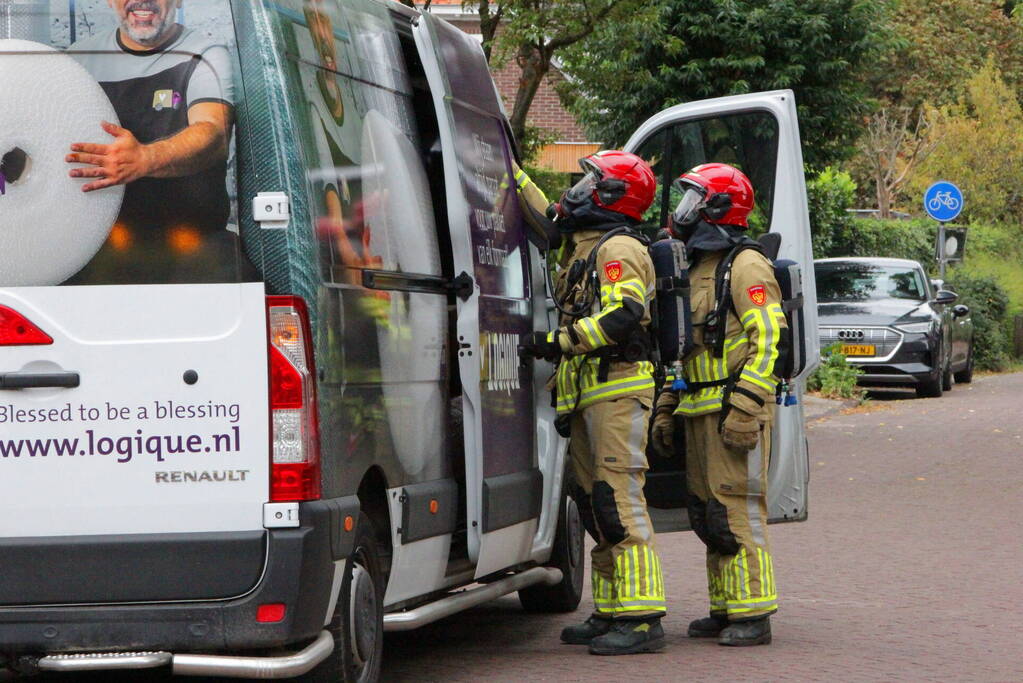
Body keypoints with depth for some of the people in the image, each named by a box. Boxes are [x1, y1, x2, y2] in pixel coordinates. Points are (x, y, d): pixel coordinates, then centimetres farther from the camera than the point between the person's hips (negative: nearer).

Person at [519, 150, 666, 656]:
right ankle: (611, 613, 15)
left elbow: (621, 317, -22)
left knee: (619, 499, -15)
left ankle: (641, 618, -19)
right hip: (588, 394, 10)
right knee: (594, 501, 10)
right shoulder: (582, 246, 21)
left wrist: (555, 343, -19)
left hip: (618, 388, -10)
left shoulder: (618, 249, -9)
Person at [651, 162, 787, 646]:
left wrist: (743, 408, -23)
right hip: (699, 412, 9)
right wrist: (666, 409, 21)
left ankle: (753, 615, -9)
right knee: (708, 513, 10)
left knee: (738, 510, -10)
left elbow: (766, 340, -17)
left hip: (735, 411, -9)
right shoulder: (697, 269, 21)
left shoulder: (746, 266, -8)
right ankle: (724, 610, 17)